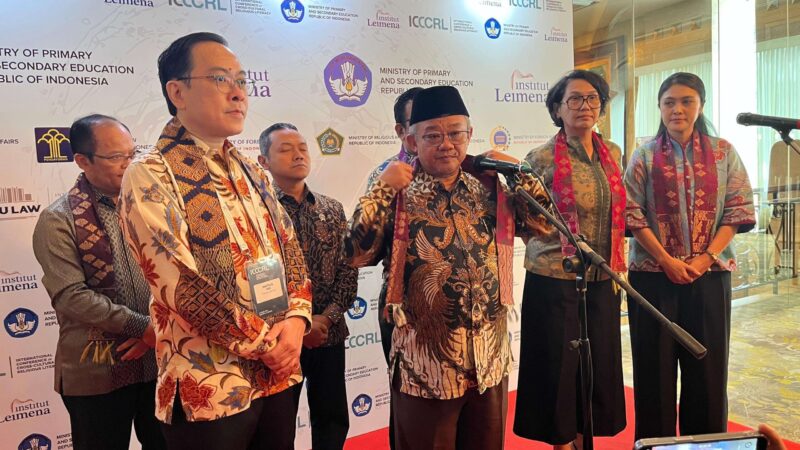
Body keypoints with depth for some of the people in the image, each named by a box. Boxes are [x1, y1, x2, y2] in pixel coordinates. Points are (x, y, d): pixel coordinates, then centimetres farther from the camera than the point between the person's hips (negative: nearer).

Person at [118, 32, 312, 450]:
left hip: (280, 374, 6)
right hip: (209, 388, -6)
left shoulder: (251, 171, 11)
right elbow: (180, 285, -19)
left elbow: (290, 249, 9)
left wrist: (295, 320, -8)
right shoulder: (150, 175, -11)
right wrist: (265, 342, -14)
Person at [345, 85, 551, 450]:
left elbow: (544, 225, 8)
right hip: (424, 360, -3)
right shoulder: (398, 195, -6)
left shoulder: (490, 189, 5)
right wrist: (381, 190, -18)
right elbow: (356, 254, -15)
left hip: (490, 357, 4)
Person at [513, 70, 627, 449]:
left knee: (600, 362, 14)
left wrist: (618, 262, 15)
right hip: (556, 280, -5)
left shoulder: (612, 153, 7)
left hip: (603, 280, 5)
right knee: (558, 364, 5)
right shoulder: (541, 159, -10)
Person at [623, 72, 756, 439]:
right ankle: (656, 439, 18)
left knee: (707, 364, 7)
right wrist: (668, 261, -12)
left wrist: (705, 258, -11)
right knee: (655, 364, 5)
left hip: (709, 274, 1)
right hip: (653, 275, -1)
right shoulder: (645, 156, 2)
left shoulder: (723, 152, 6)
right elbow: (632, 215, -4)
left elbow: (739, 210, 1)